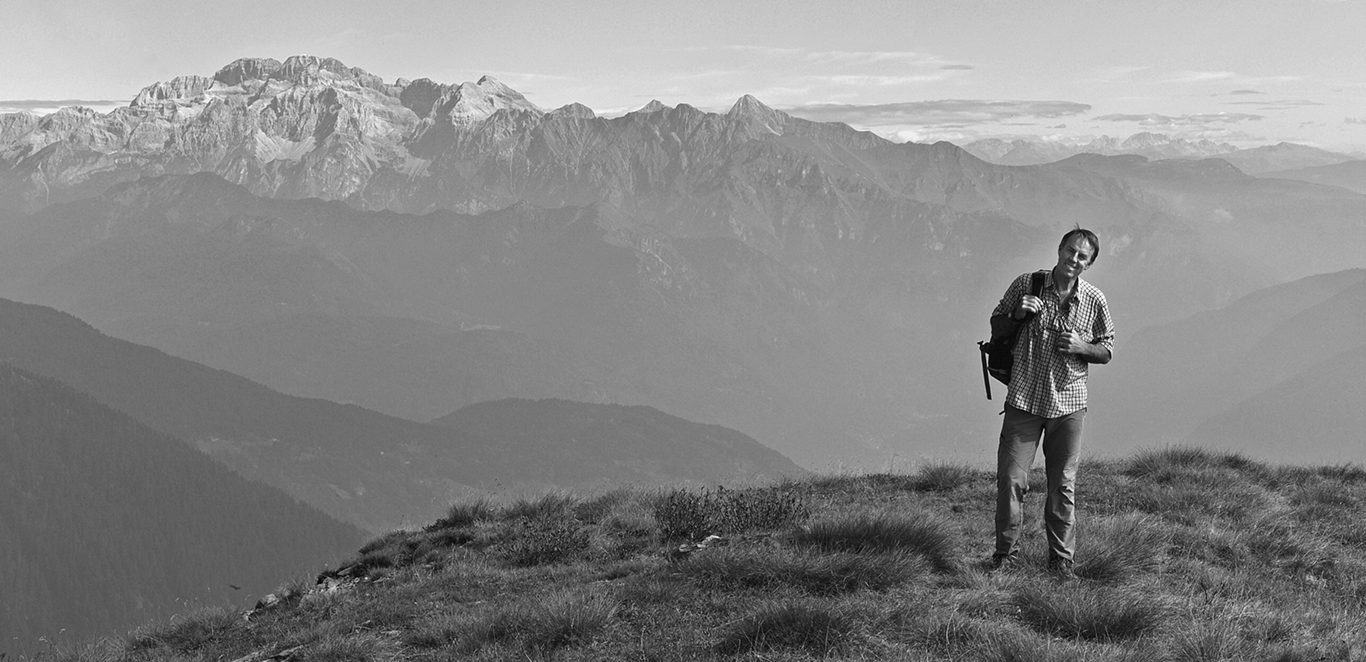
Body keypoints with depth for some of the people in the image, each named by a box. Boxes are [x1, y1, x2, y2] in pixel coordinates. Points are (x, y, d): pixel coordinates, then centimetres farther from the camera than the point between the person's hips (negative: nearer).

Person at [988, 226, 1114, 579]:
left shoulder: (1095, 301, -1)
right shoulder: (1026, 285, -2)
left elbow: (1106, 351, 8)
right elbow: (996, 329, 9)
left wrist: (1081, 347, -13)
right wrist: (1018, 315, -12)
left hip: (1068, 402, 1)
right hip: (1024, 399, 0)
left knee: (1063, 484, 7)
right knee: (1011, 478, -2)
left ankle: (1061, 558, 19)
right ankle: (1006, 552, 14)